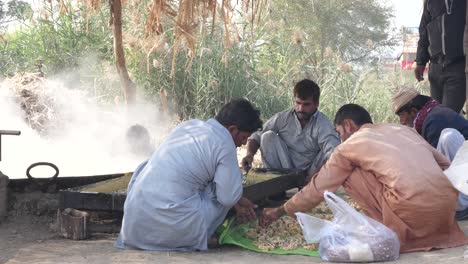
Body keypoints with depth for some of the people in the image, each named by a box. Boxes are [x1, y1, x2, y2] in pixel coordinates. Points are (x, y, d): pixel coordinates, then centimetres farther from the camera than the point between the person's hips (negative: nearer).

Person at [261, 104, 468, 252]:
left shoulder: (349, 146, 11)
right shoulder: (402, 128, 24)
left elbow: (317, 190, 18)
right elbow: (444, 164, 23)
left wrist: (279, 211, 33)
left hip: (414, 212, -5)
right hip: (449, 205, 5)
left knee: (351, 175, 13)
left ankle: (387, 228, 11)